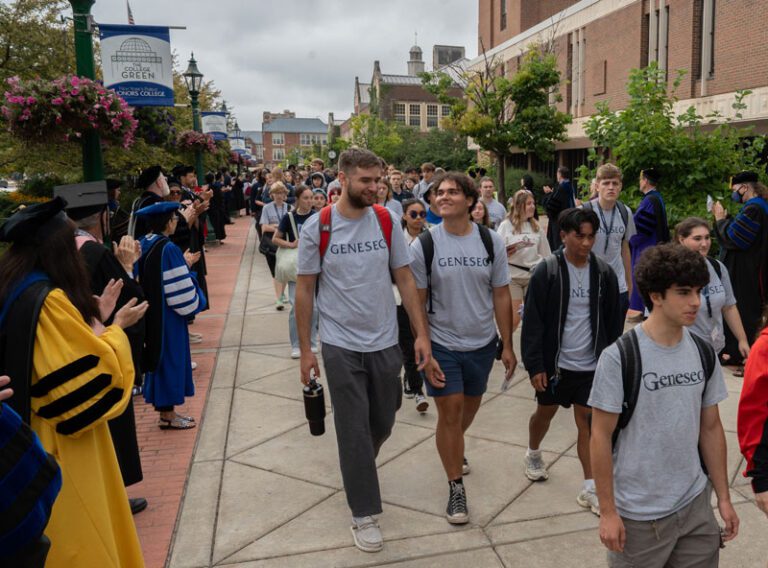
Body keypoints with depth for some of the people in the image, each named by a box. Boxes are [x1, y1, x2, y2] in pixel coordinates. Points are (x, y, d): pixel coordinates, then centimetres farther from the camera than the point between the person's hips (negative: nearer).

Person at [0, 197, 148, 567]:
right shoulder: (49, 299, -24)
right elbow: (99, 366, -20)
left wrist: (95, 317, 11)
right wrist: (117, 326, -5)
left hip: (31, 433, 9)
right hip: (64, 444, -9)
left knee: (53, 527, 23)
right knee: (77, 529, 7)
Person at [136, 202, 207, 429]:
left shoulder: (143, 245, 4)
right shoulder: (168, 249, -21)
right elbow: (180, 290, -19)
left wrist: (183, 263, 13)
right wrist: (187, 265, -2)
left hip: (150, 314, 8)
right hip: (167, 316, -8)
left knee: (161, 357, 16)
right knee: (171, 357, 3)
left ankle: (165, 410, 25)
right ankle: (168, 415, 13)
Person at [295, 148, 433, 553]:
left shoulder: (387, 221, -2)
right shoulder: (317, 228, -9)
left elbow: (405, 279, 2)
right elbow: (305, 290, -3)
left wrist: (421, 333, -5)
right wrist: (305, 349, -3)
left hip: (385, 342, 3)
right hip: (341, 346, -3)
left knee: (382, 424, 17)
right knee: (354, 430, 3)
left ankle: (356, 470, 47)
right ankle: (364, 513, 18)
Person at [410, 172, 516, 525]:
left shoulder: (491, 241, -5)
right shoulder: (424, 246, -11)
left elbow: (501, 296, 0)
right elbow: (417, 303, -7)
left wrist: (507, 345, 0)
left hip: (482, 343, 3)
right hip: (442, 346, -3)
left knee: (471, 405, 20)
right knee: (449, 413, 1)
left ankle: (454, 449, 50)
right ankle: (456, 486, 18)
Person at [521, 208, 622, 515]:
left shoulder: (604, 273, -2)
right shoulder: (546, 272, -11)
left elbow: (614, 321, 5)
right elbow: (532, 322, -10)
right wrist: (535, 365, -13)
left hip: (591, 364, 2)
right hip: (555, 362, -1)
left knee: (587, 421, 5)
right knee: (545, 412, 17)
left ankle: (590, 488, 13)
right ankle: (533, 454, 45)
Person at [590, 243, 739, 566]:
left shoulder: (704, 354, 0)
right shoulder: (619, 357, -16)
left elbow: (711, 428, 9)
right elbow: (601, 436, -12)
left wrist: (724, 498, 10)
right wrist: (607, 511, -11)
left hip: (696, 505, 5)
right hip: (638, 515, -4)